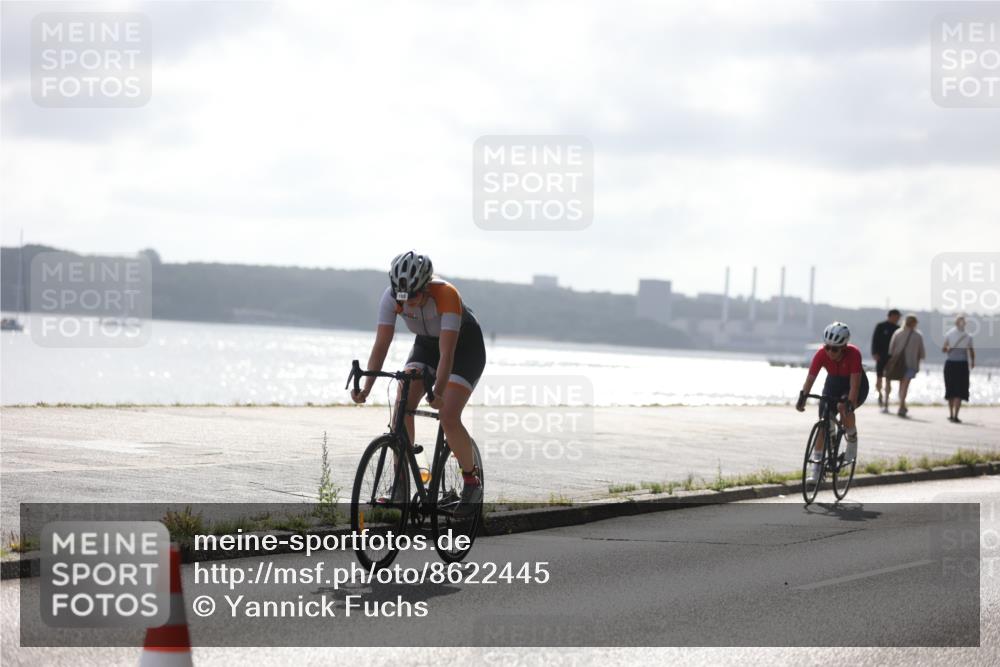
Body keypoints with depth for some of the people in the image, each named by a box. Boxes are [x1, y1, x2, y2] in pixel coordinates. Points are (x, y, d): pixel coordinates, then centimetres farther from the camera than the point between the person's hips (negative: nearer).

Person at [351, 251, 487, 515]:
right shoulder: (392, 297, -24)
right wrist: (366, 388, -38)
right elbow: (381, 345, -26)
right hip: (426, 343, 5)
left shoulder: (446, 295, -36)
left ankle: (472, 480, 2)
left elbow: (447, 353, -40)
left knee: (448, 417, -20)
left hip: (465, 346, -5)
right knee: (402, 406, -18)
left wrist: (438, 393, -52)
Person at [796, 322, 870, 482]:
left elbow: (854, 383, -38)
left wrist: (849, 403, -50)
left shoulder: (853, 354, -33)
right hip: (833, 383, 3)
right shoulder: (822, 354, -25)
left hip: (856, 385, -3)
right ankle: (816, 465, -1)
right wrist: (802, 398, -42)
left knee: (845, 409, -33)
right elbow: (810, 377, -29)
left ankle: (852, 442, -7)